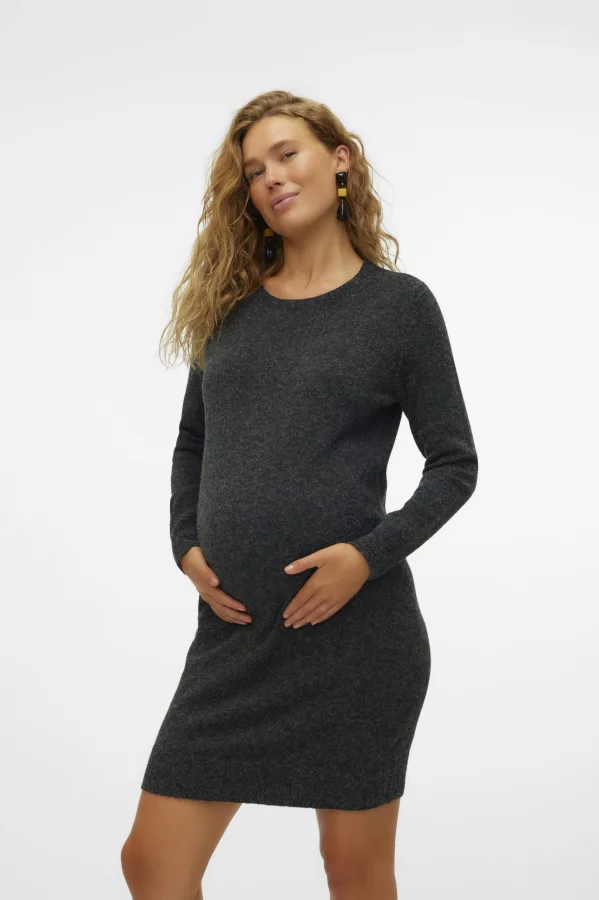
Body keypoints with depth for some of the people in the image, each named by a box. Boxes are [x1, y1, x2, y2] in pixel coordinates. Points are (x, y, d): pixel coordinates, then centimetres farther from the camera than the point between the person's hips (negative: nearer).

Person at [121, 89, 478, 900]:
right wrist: (186, 545, 2)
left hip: (356, 629, -3)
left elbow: (455, 463, 0)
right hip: (234, 631, 4)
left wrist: (371, 554, -14)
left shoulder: (400, 303, 0)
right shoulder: (231, 301, 11)